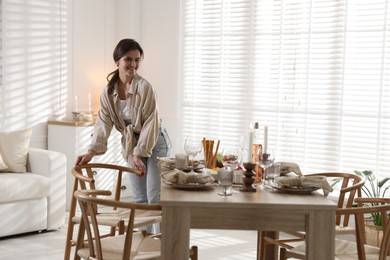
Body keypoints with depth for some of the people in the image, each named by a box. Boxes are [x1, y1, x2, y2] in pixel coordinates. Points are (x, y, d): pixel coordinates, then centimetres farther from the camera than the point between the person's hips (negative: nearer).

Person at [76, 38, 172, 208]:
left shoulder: (144, 87, -20)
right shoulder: (109, 90, -5)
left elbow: (151, 122, -20)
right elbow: (103, 123, -8)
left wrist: (139, 153, -24)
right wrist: (92, 151, -19)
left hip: (154, 143, -5)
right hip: (131, 144, 5)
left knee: (155, 198, -8)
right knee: (139, 198, 11)